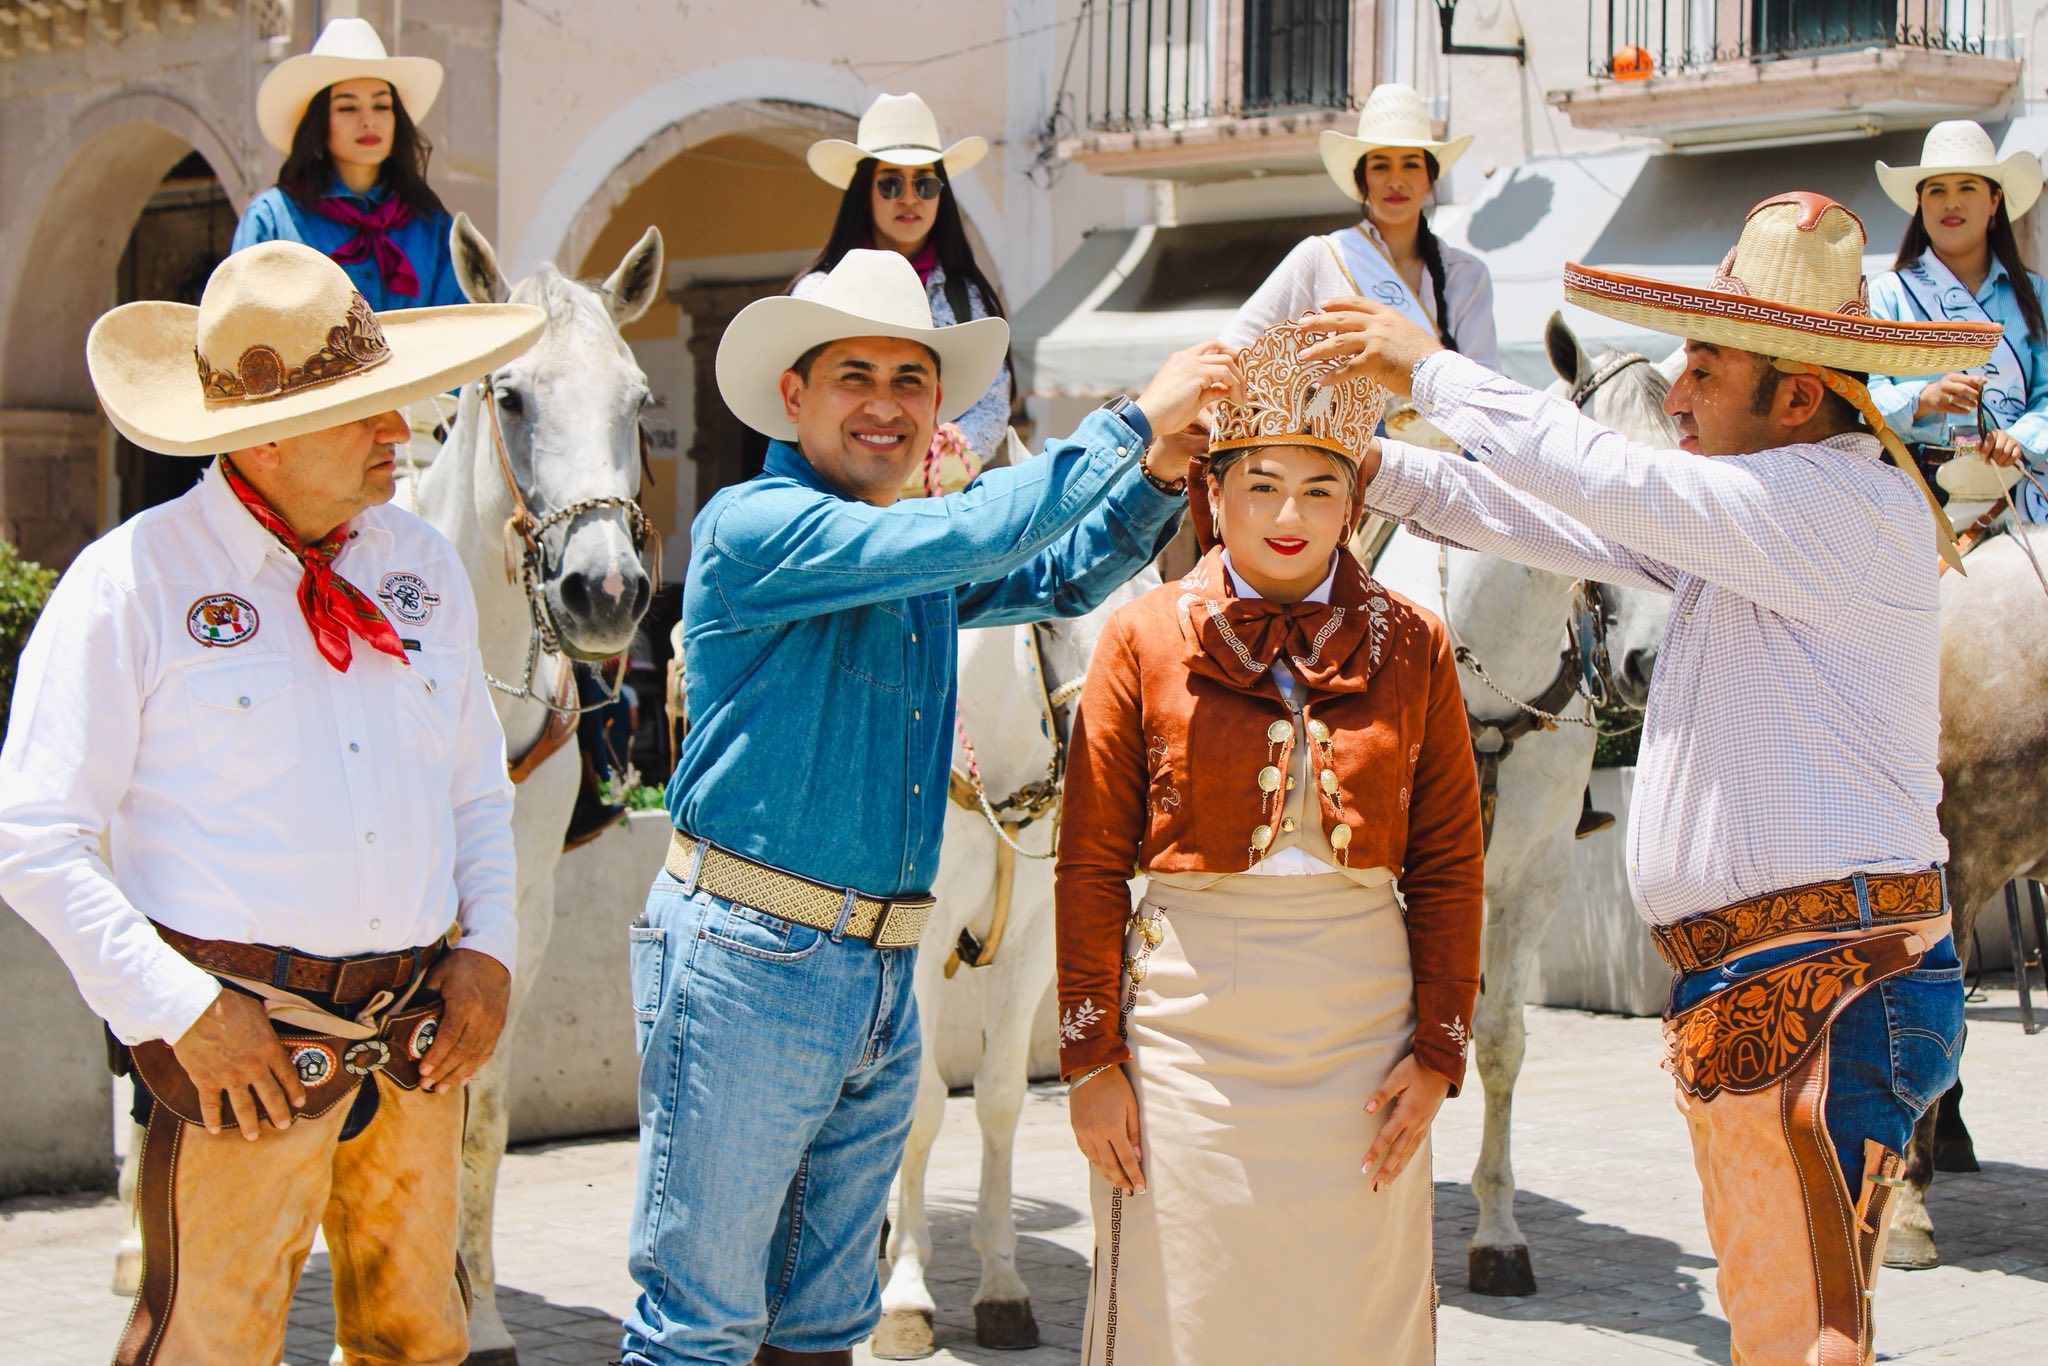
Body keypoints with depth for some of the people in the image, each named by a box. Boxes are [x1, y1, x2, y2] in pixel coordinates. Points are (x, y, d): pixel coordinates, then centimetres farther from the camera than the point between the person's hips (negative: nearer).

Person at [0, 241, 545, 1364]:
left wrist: (488, 946, 4)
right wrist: (182, 1010, -15)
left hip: (419, 1037, 5)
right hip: (244, 1042, -5)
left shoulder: (423, 567, 9)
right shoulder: (131, 583, -9)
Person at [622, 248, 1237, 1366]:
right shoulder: (753, 524, -11)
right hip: (747, 959, -8)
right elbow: (959, 539, -22)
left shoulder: (921, 574, 15)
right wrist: (1132, 423, -18)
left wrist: (1161, 473, 3)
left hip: (882, 978, 8)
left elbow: (1061, 577, 22)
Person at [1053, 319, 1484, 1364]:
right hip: (1186, 1025, -1)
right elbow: (1091, 864, 0)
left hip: (1361, 1030, 2)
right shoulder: (1146, 638, 1)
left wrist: (1439, 1052, 0)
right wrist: (1090, 1058, -4)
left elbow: (1448, 864, 6)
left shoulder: (1412, 645, 6)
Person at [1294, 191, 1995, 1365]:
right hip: (1755, 985, 10)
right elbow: (1563, 526, 19)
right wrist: (1376, 465, 12)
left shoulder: (1846, 503, -13)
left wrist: (1431, 369, -6)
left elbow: (1599, 482, -17)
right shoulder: (1751, 519, 17)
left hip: (1823, 990, -10)